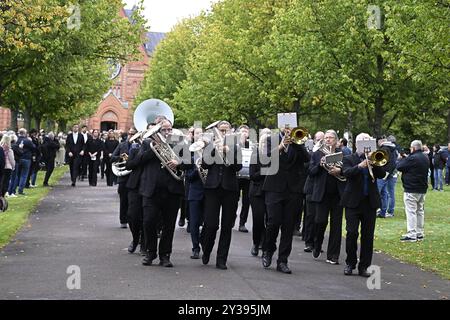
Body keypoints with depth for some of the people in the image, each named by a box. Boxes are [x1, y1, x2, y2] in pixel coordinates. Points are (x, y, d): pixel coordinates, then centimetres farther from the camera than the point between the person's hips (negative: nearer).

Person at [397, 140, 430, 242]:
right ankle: (420, 234, 20)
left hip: (411, 189, -9)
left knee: (411, 211, -7)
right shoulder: (425, 158, 11)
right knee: (420, 211, 15)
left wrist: (403, 158, 5)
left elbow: (399, 167, -14)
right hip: (422, 189, 9)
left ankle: (411, 235, -9)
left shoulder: (412, 158, -19)